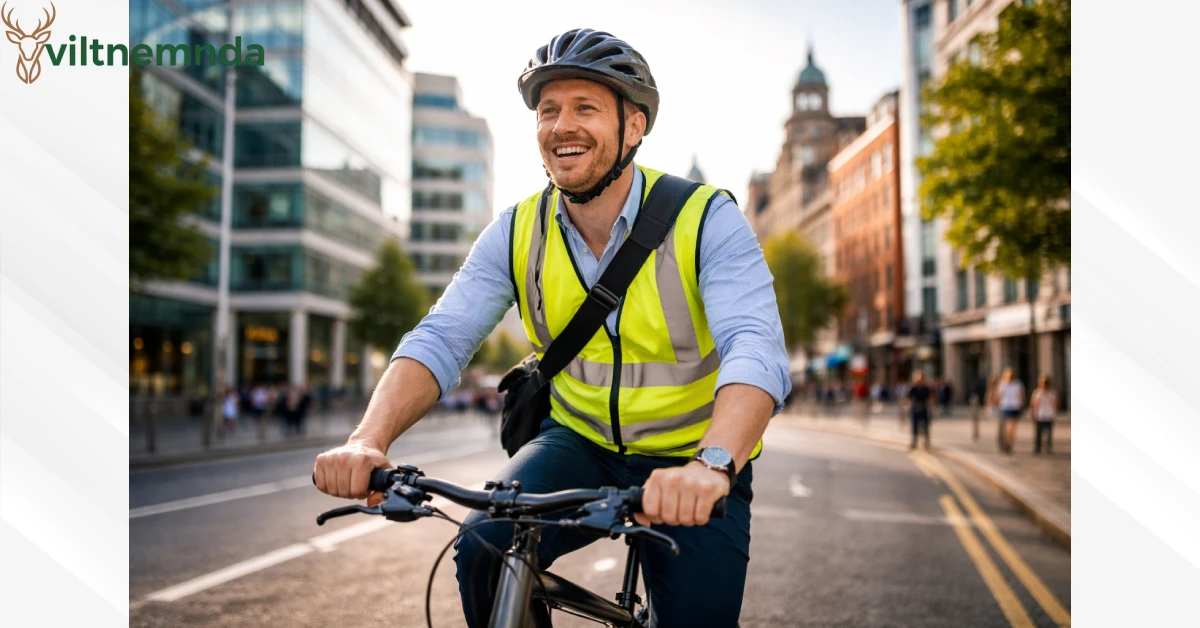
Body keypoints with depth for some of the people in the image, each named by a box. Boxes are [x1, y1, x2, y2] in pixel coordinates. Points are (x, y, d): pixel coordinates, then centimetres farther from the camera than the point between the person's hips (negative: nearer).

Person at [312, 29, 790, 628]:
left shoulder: (706, 219, -19)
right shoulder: (517, 234, -8)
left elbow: (755, 350, -32)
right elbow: (438, 341, -15)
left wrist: (712, 464, -51)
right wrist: (369, 439, -34)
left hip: (690, 465, -1)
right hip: (579, 443, 2)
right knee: (485, 547, -23)